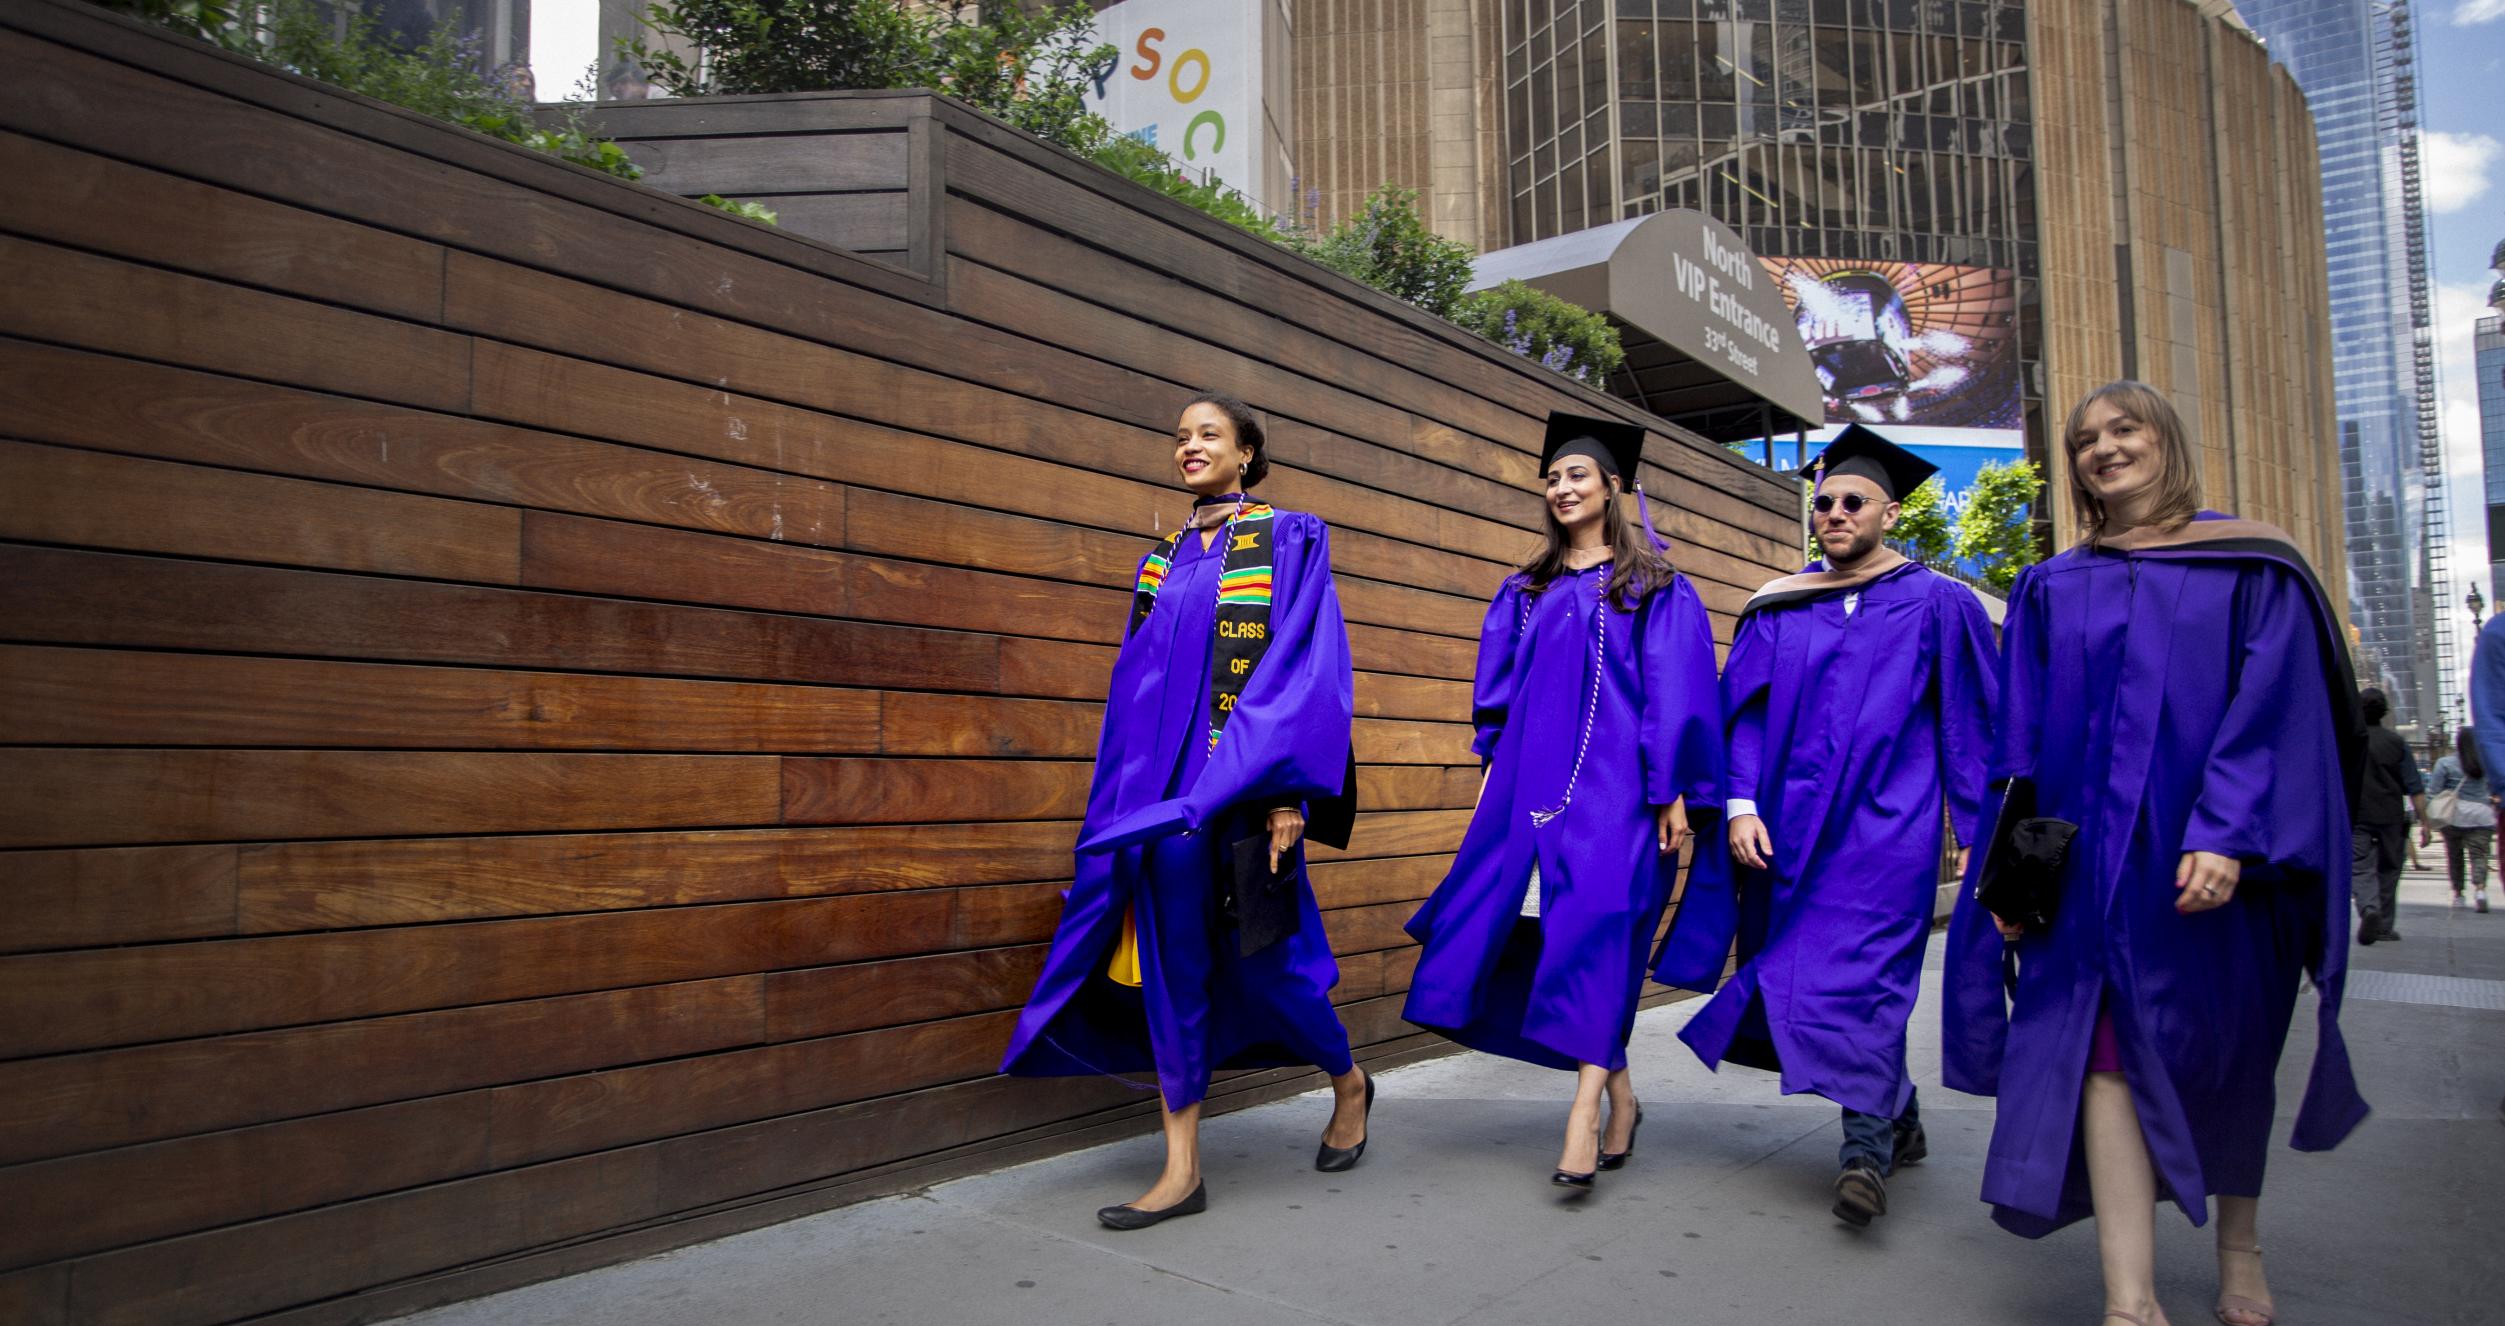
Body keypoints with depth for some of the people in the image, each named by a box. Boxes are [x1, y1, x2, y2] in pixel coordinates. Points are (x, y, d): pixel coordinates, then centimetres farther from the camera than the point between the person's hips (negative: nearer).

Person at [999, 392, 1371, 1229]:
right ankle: (1182, 1170, 10)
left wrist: (1287, 792, -19)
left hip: (1243, 783, -5)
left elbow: (1307, 669, -10)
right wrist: (1129, 795, 12)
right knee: (1172, 958, 2)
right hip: (1162, 786, 5)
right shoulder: (1165, 559, 15)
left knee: (1260, 955, 4)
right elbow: (1138, 681, 16)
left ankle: (1347, 1082, 34)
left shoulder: (1289, 541, -1)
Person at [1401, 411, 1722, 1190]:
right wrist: (1494, 769, 10)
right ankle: (1618, 1096, 17)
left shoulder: (1653, 587, 3)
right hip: (1532, 783, 5)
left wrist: (1673, 789, -11)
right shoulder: (1526, 593, 17)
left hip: (1615, 786, -5)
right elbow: (1498, 689, 17)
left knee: (1595, 929, -13)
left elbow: (1677, 692, -4)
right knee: (1535, 933, 2)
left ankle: (1585, 1111, -13)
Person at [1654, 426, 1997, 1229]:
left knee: (1858, 973, -12)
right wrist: (1741, 805, -7)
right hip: (1790, 823, 4)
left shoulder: (1935, 604, 2)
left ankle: (1867, 1145, -2)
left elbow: (1974, 721, 3)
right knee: (1794, 975, 8)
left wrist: (1978, 825, -1)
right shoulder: (1778, 609, 8)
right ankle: (1898, 1111, 28)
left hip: (1887, 824, -3)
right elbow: (1745, 713, 5)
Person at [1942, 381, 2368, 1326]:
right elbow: (2022, 740, 7)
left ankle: (2239, 1246, 36)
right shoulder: (2051, 591, 10)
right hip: (2092, 860, 1)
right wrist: (2015, 860, -2)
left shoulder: (2251, 567, 2)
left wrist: (2227, 834, -21)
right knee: (2107, 1052, -9)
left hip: (2216, 859, -1)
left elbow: (2276, 705, -9)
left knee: (2225, 1058, 13)